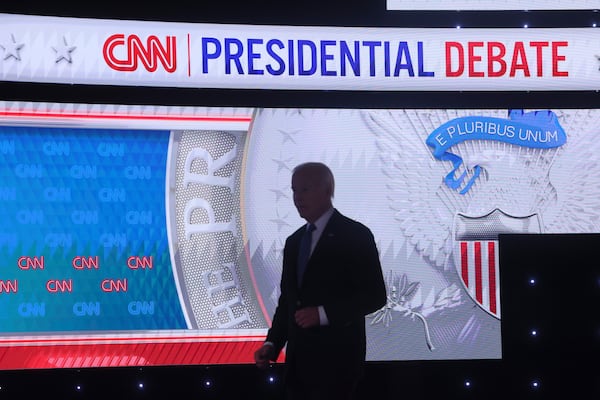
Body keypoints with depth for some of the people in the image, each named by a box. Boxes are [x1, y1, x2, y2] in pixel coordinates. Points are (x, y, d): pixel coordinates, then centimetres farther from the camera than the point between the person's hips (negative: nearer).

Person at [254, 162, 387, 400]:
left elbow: (374, 295, -10)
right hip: (298, 362, 6)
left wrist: (323, 314, -19)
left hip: (336, 360, -6)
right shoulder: (293, 242, 16)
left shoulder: (355, 235, -5)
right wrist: (272, 343, 4)